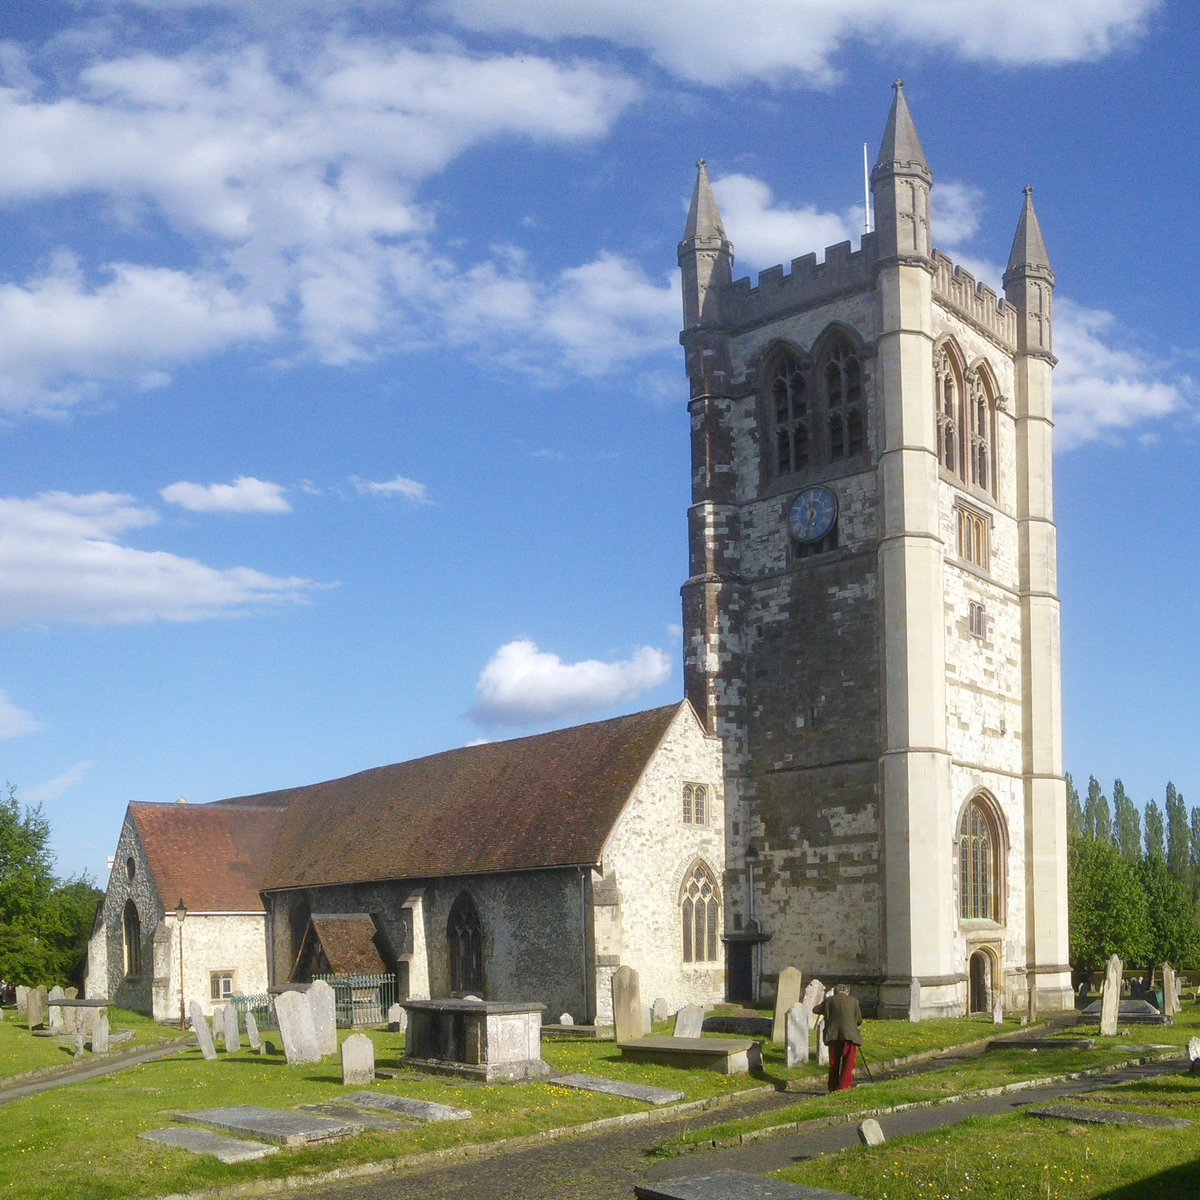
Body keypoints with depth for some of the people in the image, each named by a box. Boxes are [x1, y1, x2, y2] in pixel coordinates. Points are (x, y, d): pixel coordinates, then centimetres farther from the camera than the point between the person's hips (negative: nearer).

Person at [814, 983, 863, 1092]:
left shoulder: (830, 1000, 6)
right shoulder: (853, 1001, 5)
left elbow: (816, 1010, 17)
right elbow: (859, 1020, 9)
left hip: (833, 1036, 2)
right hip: (850, 1036, -2)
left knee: (834, 1064, 14)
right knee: (849, 1063, 2)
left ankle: (833, 1087, 19)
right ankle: (844, 1087, -8)